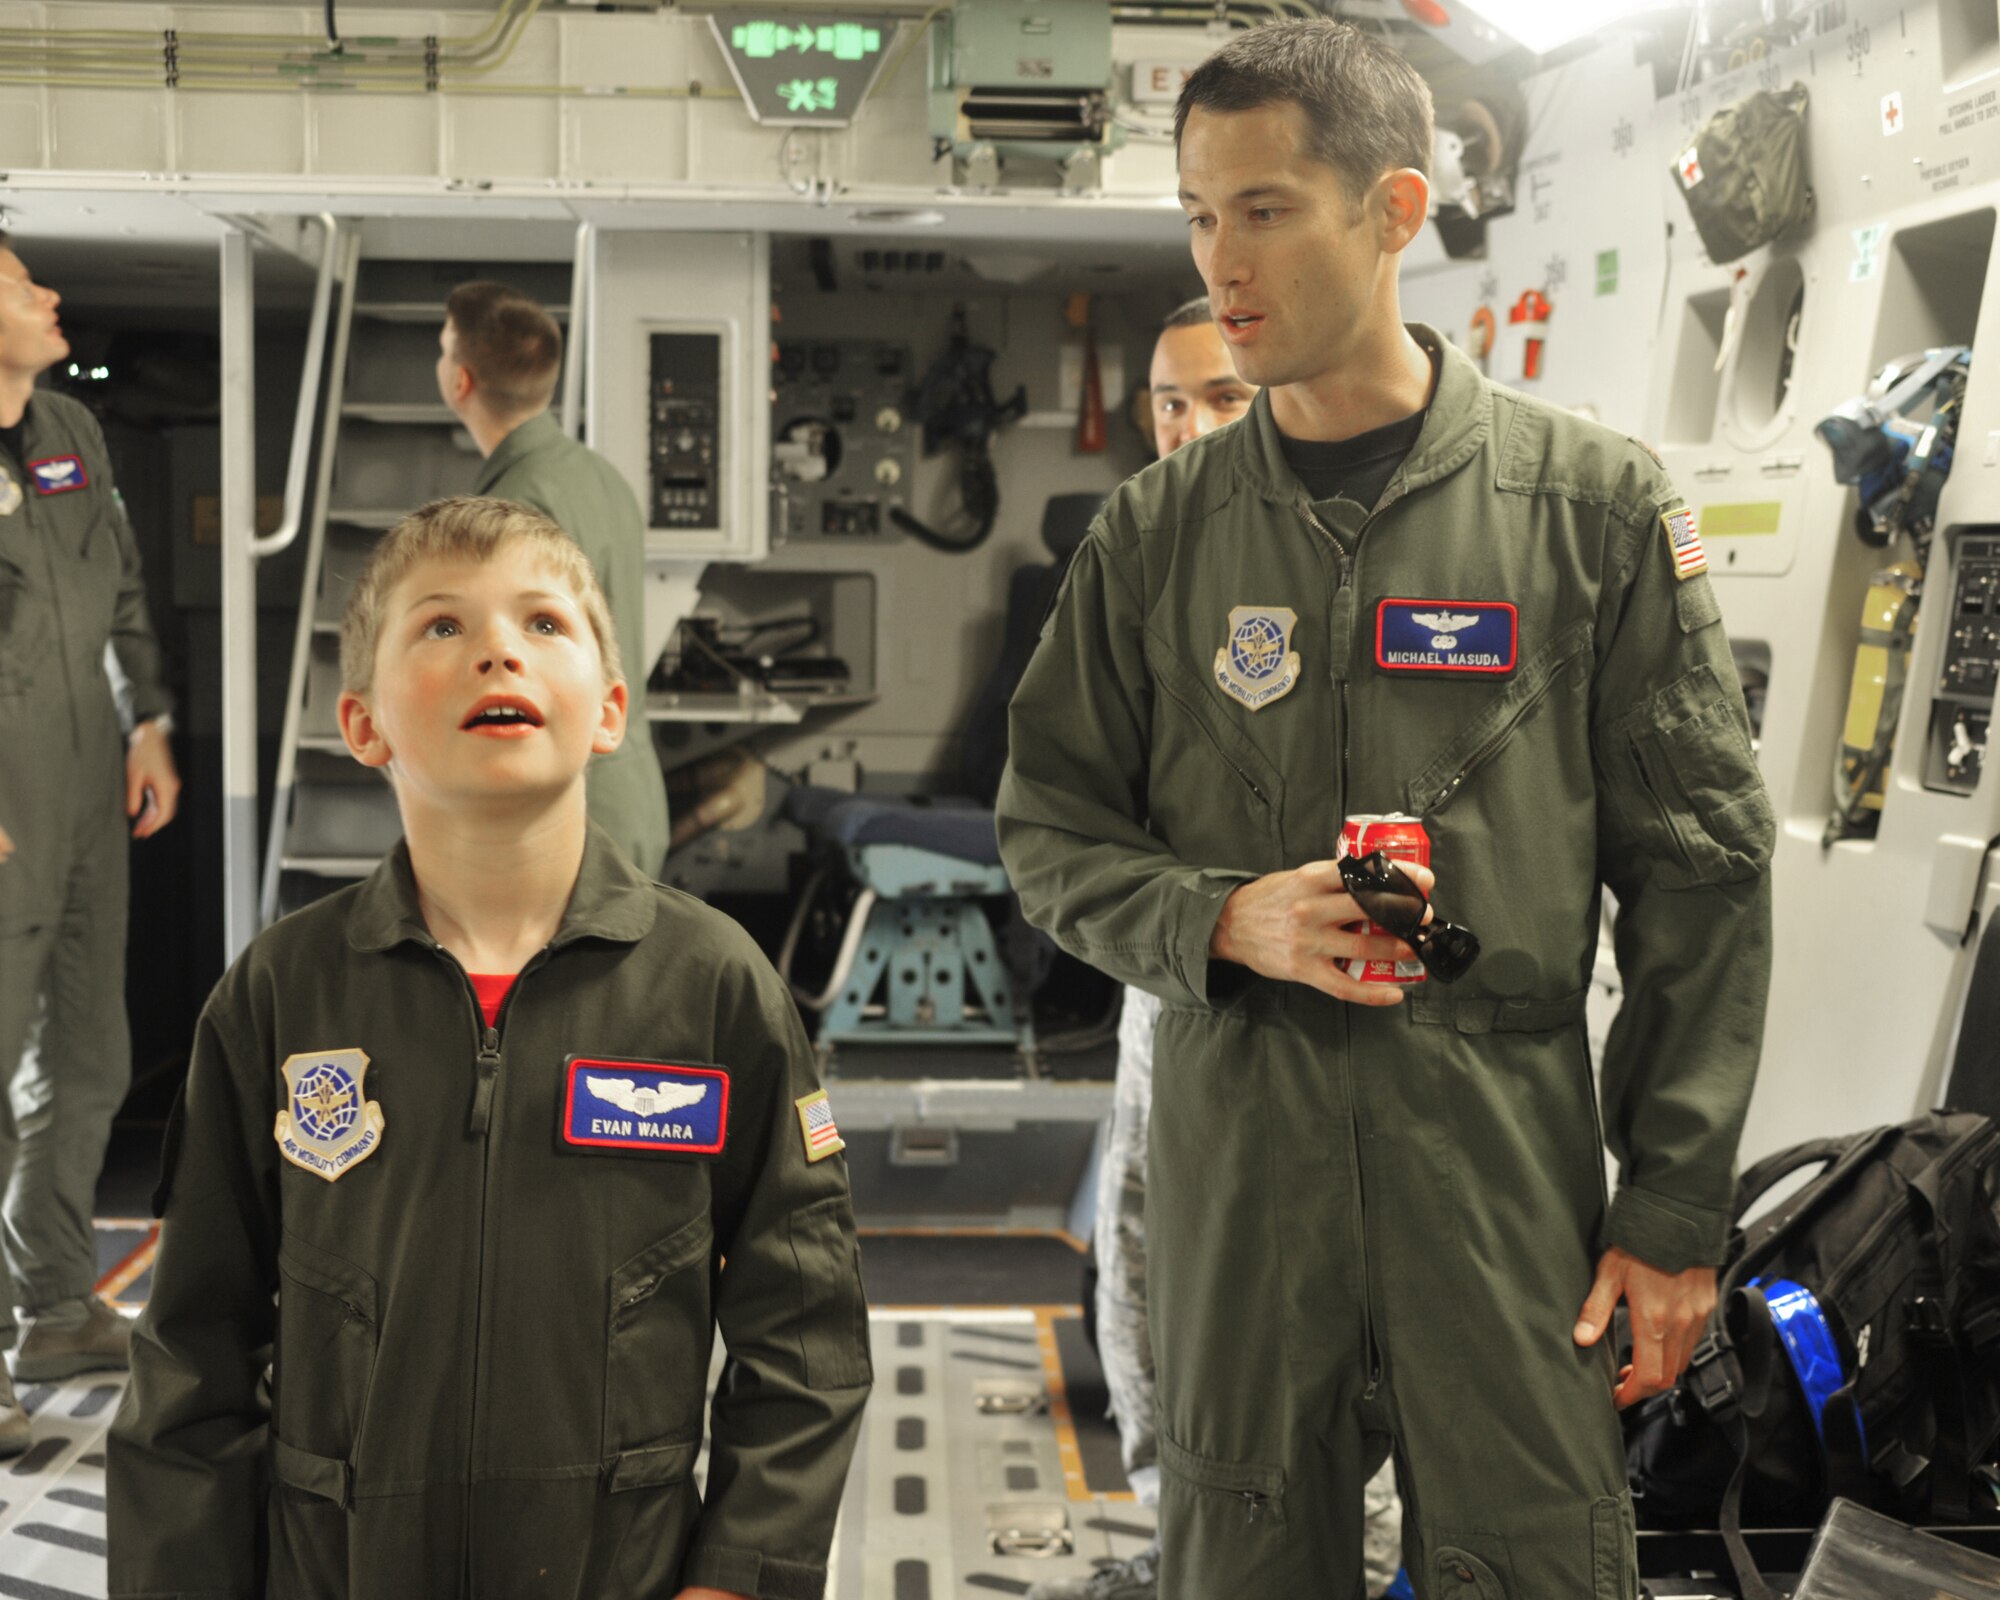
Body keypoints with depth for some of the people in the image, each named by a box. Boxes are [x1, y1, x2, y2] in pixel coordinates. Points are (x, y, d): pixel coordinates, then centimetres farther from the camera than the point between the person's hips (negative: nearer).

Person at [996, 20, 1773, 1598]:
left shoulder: (1598, 504, -1)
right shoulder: (1157, 534, 5)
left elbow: (1700, 873, 0)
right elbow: (1052, 834, 10)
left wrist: (1677, 1214, -2)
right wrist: (1223, 920, -11)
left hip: (1510, 1171, -1)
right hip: (1233, 1162, 2)